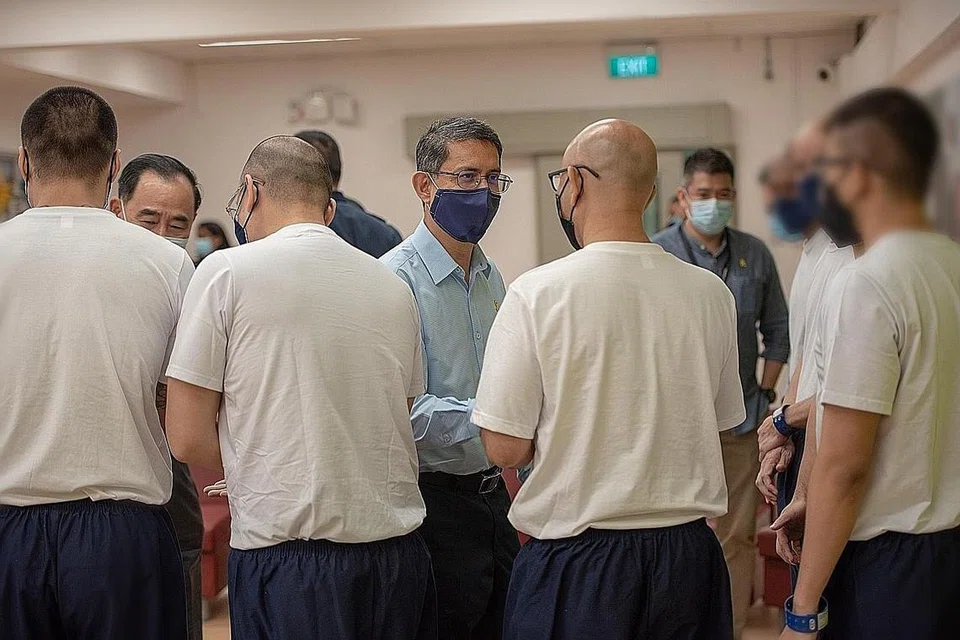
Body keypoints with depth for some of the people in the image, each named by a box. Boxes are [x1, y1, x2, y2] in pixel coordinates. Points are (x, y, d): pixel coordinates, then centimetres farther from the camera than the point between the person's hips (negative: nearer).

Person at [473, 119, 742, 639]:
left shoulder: (537, 294, -14)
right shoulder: (711, 294, -1)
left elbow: (506, 449, -12)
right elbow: (720, 425, 11)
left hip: (575, 563, -4)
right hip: (689, 553, 4)